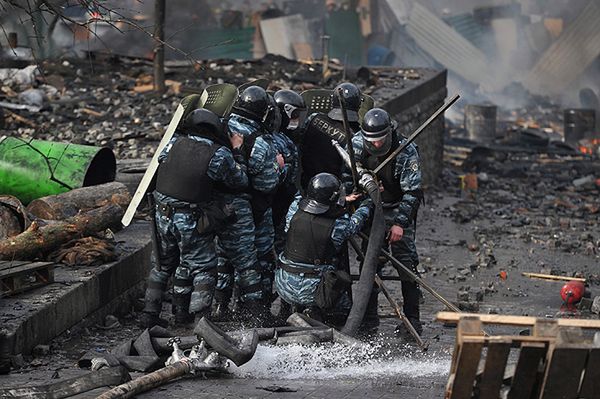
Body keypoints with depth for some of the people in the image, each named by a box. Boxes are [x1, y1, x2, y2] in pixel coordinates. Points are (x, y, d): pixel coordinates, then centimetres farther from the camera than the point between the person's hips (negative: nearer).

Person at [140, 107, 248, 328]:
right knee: (203, 268, 8)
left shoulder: (174, 142, -4)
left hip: (163, 216, 5)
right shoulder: (219, 154, -13)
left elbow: (160, 160, 16)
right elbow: (241, 181, -1)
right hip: (192, 222, -5)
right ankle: (199, 316, -1)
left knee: (163, 265, 21)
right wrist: (237, 151, 12)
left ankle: (150, 314, 25)